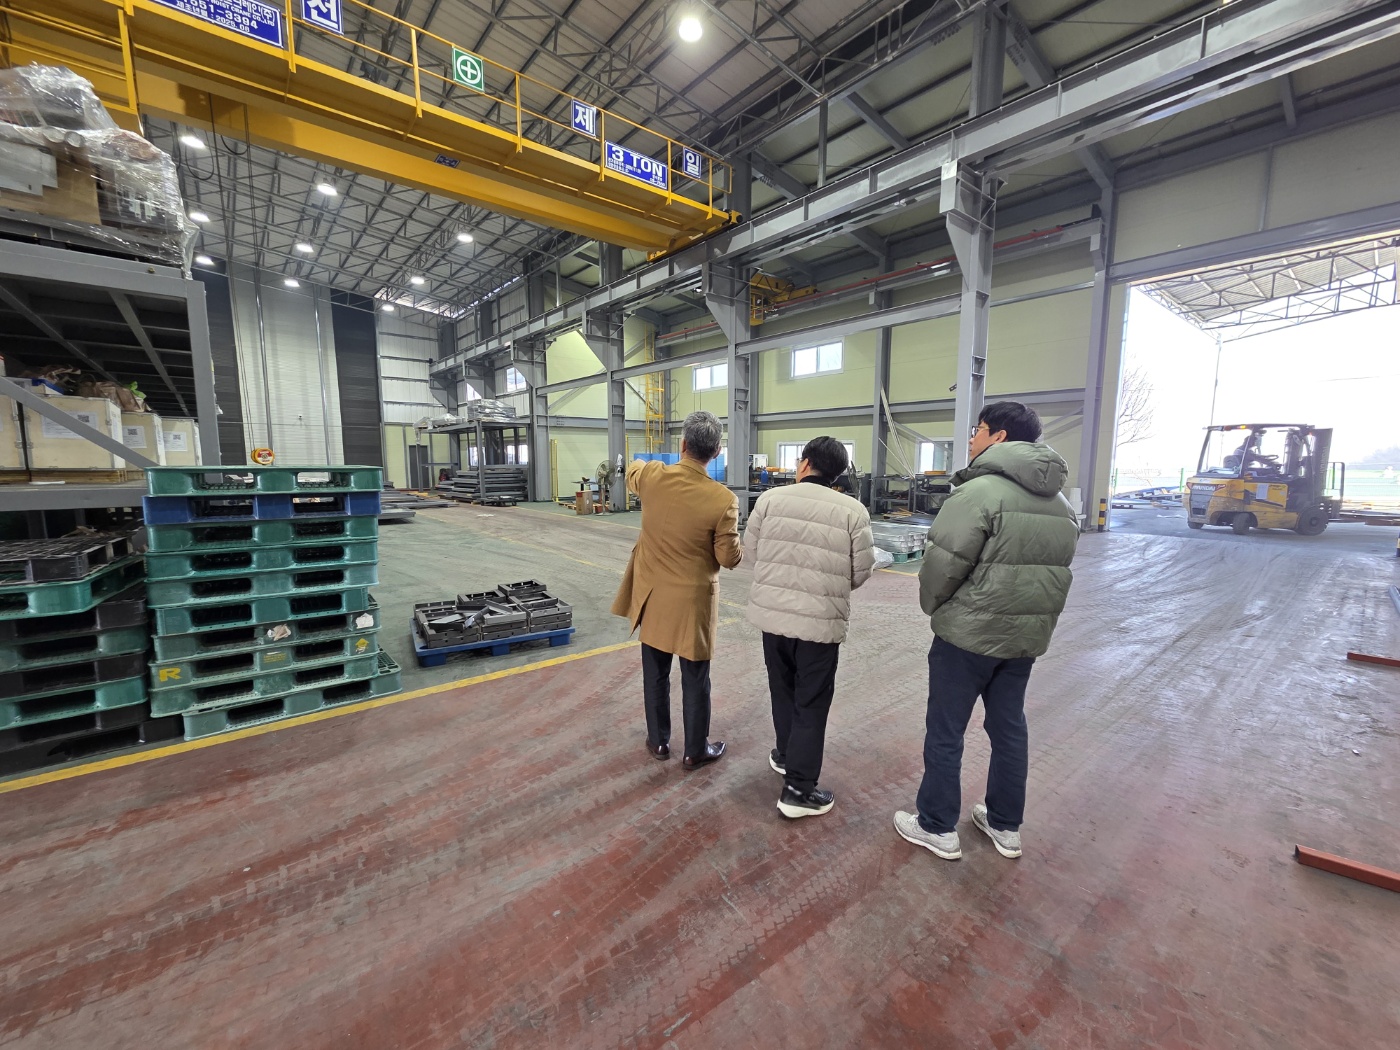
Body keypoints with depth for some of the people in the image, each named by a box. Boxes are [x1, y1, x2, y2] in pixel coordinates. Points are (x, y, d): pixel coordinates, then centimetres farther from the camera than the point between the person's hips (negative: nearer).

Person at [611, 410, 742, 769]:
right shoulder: (722, 499, -20)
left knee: (655, 674, 18)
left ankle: (658, 741, 35)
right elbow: (730, 558, -13)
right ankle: (695, 750, 29)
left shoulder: (652, 476, -11)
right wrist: (736, 541, 9)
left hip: (652, 594, 3)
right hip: (692, 600, -3)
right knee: (695, 679, 13)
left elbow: (633, 470, 14)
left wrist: (642, 462, 37)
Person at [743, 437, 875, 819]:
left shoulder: (770, 498, -4)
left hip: (771, 613, 3)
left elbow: (750, 552, 3)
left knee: (783, 690, 23)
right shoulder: (853, 511, -8)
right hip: (821, 621, -3)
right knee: (811, 704, 10)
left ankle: (786, 755, 42)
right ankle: (798, 790, 18)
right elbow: (861, 572, -3)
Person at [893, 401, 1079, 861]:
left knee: (945, 732, 7)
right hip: (1027, 634, 8)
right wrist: (1033, 616, 17)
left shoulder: (981, 491, -19)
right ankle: (1006, 826, 34)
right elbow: (1054, 568, 12)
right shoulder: (1059, 501, 7)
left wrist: (933, 605, -2)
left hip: (968, 633, -7)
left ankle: (937, 827, 22)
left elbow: (943, 564, -21)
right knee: (1009, 727, 20)